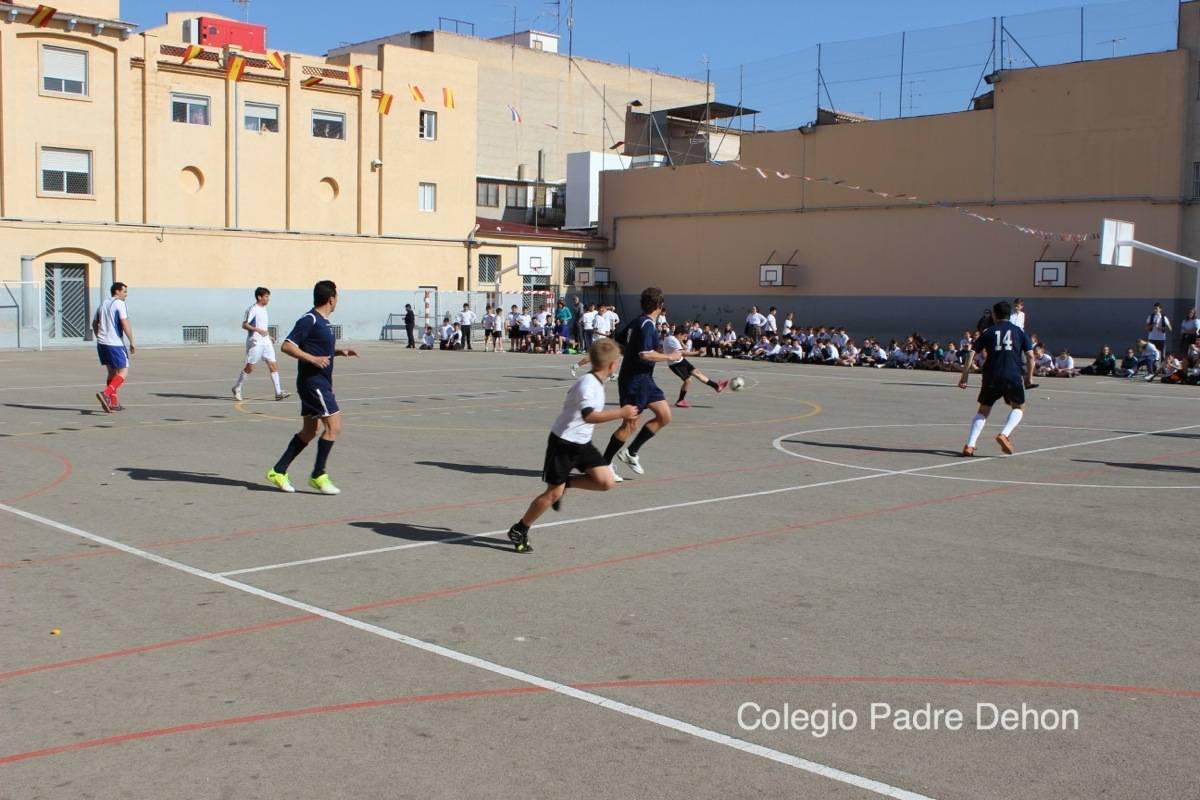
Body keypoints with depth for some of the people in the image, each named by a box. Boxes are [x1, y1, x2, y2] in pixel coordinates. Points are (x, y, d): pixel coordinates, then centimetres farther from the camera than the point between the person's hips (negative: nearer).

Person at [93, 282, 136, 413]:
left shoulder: (103, 304, 17)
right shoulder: (119, 304, -8)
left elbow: (94, 324, 23)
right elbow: (125, 324, -17)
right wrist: (132, 343, -13)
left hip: (101, 343, 8)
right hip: (115, 343, -8)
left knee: (112, 372, 17)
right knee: (123, 371, 0)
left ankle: (114, 402, 17)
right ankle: (106, 394, -19)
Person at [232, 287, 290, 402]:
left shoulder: (264, 309, 13)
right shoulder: (252, 309, -11)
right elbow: (244, 325, -17)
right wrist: (259, 330, -26)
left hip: (266, 342, 8)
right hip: (255, 342, -8)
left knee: (273, 365, -2)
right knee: (250, 367, 0)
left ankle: (278, 392, -4)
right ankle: (237, 388, 19)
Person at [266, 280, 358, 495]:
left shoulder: (322, 321, 16)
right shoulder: (309, 320, -14)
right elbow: (287, 346, -17)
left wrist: (339, 351, 15)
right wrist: (312, 359, -25)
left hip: (319, 383, 10)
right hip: (313, 382, -10)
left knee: (309, 431, 12)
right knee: (334, 426, -11)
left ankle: (278, 471, 17)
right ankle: (318, 476, -4)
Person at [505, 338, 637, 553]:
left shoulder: (596, 383, 6)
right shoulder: (588, 384, -23)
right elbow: (589, 416, -38)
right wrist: (621, 413, -35)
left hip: (581, 443, 9)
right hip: (563, 442, -9)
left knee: (606, 482, -5)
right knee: (553, 492, -5)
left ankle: (565, 483, 14)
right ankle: (518, 531, 11)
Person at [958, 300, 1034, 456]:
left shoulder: (988, 333, 10)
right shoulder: (1019, 332, 11)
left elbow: (972, 355, 3)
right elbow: (1030, 356, 4)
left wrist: (964, 377, 4)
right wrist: (1029, 377, 13)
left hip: (991, 377, 1)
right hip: (1014, 377, -1)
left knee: (983, 411, 14)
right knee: (1019, 407, 20)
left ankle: (969, 445, 1)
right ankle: (1004, 434, -5)